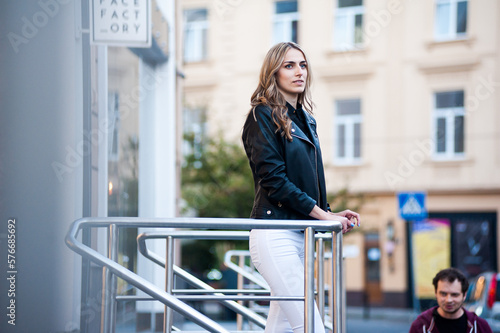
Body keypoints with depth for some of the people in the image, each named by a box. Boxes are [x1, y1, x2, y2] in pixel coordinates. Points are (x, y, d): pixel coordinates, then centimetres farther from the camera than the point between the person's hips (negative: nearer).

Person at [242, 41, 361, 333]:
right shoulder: (263, 115, -4)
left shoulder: (306, 120, 19)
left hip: (301, 234, 8)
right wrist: (321, 213, -13)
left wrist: (330, 213, 6)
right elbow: (273, 179, -13)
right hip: (275, 234, -8)